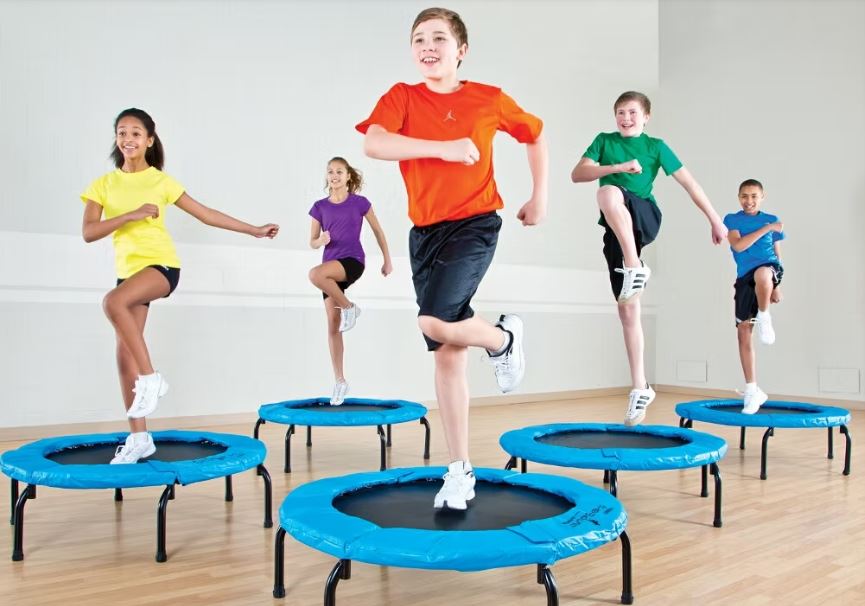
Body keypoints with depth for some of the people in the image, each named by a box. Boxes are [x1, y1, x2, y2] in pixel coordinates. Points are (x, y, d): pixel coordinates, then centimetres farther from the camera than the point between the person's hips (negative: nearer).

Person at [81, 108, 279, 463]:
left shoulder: (161, 181, 2)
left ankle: (150, 377, -19)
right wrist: (131, 215, -17)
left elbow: (206, 214, 6)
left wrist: (254, 230, 6)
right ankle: (138, 438, 12)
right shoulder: (103, 184, 6)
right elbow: (88, 233, -5)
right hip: (128, 270, 4)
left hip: (161, 264, -4)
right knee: (125, 354, 2)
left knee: (113, 302, -34)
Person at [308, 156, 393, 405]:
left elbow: (378, 231, 9)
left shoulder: (359, 203, -2)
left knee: (315, 274, -35)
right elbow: (312, 242, 9)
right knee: (332, 327, 2)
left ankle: (348, 306, -10)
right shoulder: (320, 207, 5)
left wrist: (387, 260, 12)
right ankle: (339, 380, 12)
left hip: (353, 262, -4)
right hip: (331, 267, 4)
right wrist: (321, 240, -14)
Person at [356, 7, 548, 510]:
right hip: (426, 231, 3)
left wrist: (540, 198, 14)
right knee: (447, 354, 4)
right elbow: (374, 144, -17)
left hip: (475, 224, -2)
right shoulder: (402, 97, 2)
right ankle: (461, 470, 16)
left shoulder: (489, 100, 2)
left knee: (435, 322, -26)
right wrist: (444, 147, -23)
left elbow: (536, 134, 18)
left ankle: (504, 337, 9)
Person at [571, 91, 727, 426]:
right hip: (615, 229, 3)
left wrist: (715, 220, 6)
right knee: (628, 308, 0)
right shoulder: (604, 141, 13)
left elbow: (688, 182, 8)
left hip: (645, 217, -3)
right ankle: (640, 387, 7)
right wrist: (617, 166, -15)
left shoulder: (655, 146, 9)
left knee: (608, 193, -35)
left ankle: (635, 267, -30)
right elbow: (577, 174, -2)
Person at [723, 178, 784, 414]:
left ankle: (764, 317, -12)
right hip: (744, 278, 1)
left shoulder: (771, 219, 13)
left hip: (770, 268, -1)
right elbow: (738, 245, -9)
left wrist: (776, 286, 13)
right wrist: (767, 228, -13)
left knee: (761, 274, -42)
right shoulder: (732, 219, 8)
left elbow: (777, 254, 18)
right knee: (743, 332, -1)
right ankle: (752, 390, 9)